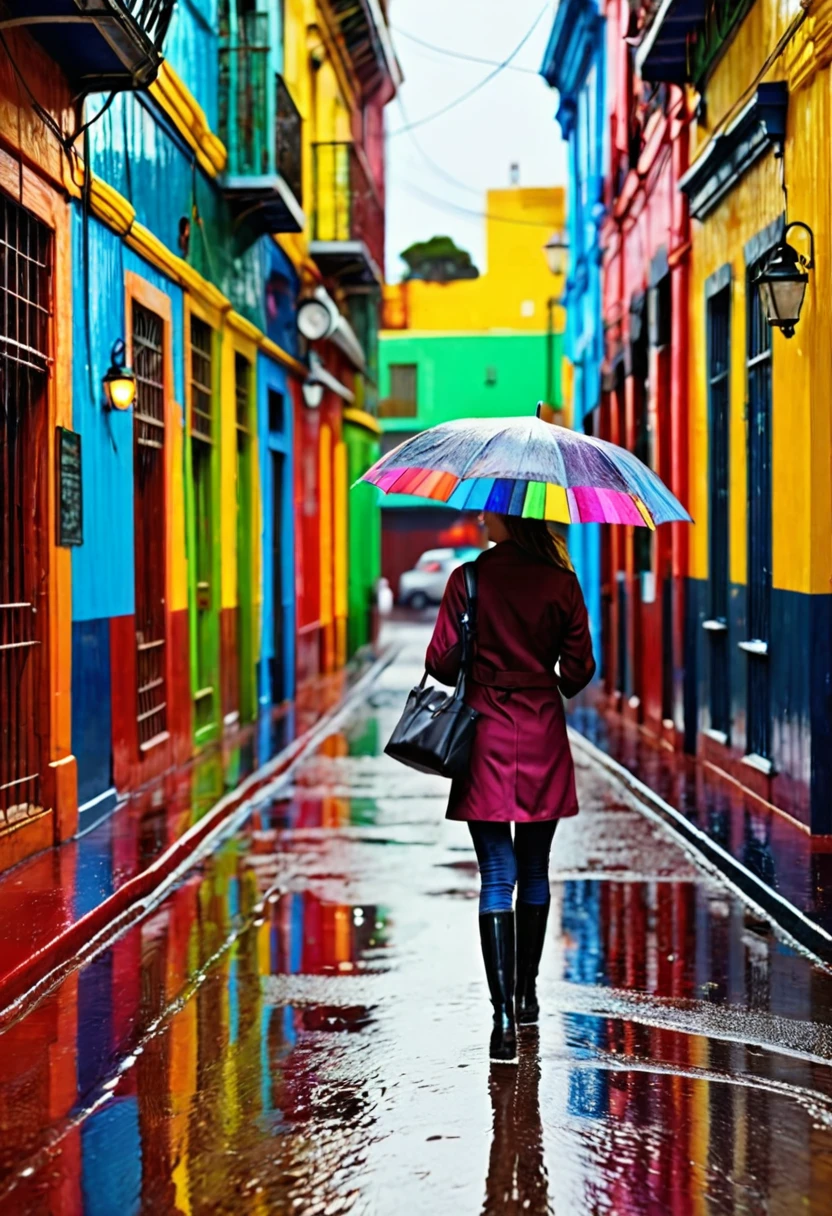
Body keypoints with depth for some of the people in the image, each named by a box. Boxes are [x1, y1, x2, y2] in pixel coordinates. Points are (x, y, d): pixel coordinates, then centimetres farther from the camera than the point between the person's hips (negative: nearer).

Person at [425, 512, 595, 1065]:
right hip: (543, 738, 2)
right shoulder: (561, 582, -2)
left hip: (488, 741, -2)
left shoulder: (469, 579, -9)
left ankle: (504, 1014, -10)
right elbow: (579, 669, 1)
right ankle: (526, 994, 28)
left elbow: (441, 661, -7)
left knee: (497, 877, -2)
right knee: (534, 871, 16)